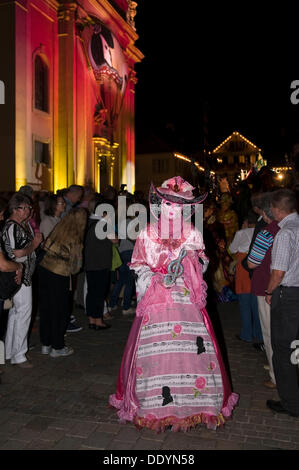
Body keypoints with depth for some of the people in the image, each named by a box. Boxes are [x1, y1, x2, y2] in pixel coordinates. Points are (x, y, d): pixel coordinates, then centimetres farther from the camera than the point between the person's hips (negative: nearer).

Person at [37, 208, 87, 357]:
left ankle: (46, 344, 31)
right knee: (59, 311, 10)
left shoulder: (58, 229, -1)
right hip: (59, 276, -6)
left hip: (43, 270, 6)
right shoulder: (75, 238, -15)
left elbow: (46, 248, 3)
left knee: (45, 308, 17)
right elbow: (75, 265, -9)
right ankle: (57, 348, 22)